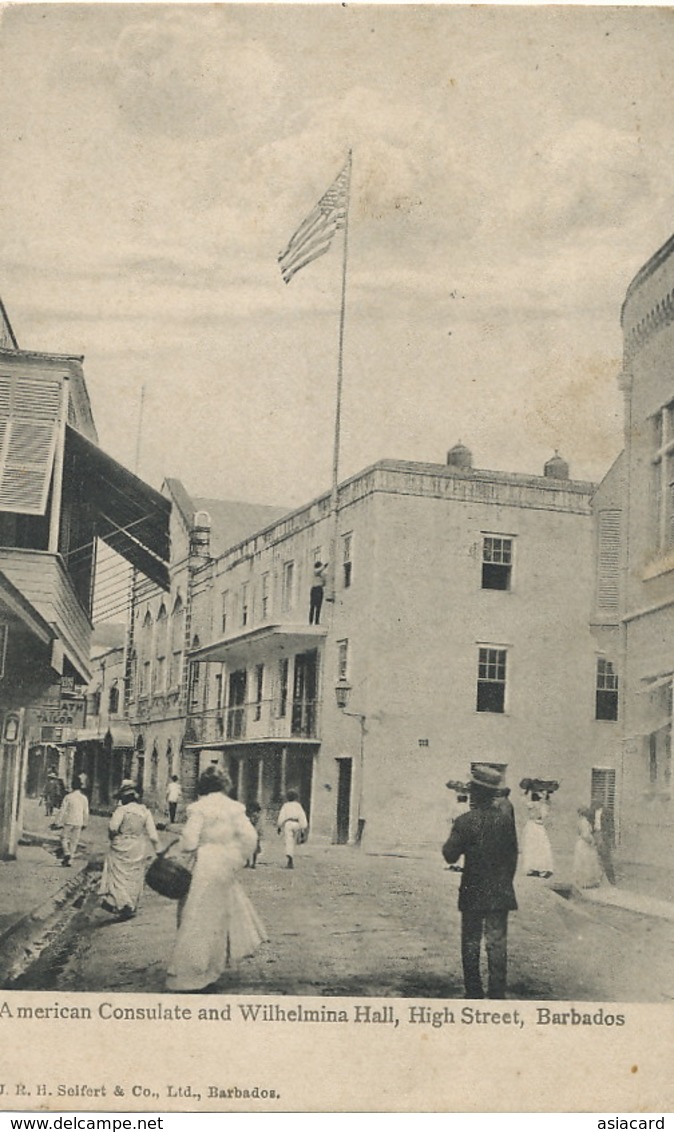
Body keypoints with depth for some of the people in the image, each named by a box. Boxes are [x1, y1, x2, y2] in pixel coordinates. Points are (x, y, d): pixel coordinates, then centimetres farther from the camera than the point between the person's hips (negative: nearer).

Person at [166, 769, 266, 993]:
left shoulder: (198, 808, -7)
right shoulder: (235, 808, 2)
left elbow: (189, 838, -14)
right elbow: (249, 837, -3)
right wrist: (238, 861, 8)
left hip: (205, 866, -3)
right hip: (226, 867, 3)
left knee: (198, 919, 3)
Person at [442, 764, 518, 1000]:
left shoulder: (465, 822, -13)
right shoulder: (505, 819, -3)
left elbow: (450, 855, -9)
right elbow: (513, 855, 4)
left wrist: (453, 837, 8)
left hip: (473, 892, -2)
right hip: (500, 892, 2)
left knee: (471, 943, 8)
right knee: (497, 942, 6)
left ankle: (474, 994, 11)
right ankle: (497, 994, 6)